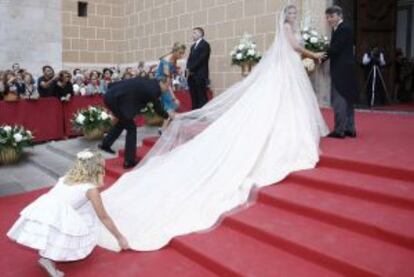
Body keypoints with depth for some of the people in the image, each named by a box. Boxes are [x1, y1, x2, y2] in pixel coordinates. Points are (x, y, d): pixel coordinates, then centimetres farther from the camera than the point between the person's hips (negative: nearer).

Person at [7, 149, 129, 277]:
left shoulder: (67, 178, 25)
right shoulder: (91, 189, 6)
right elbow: (103, 217, 12)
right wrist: (120, 237, 22)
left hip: (40, 212, 7)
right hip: (57, 219, -7)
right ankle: (48, 258, -11)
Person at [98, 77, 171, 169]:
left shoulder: (148, 83, 17)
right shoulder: (154, 89, -7)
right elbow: (158, 109, 6)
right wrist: (168, 116, 22)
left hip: (110, 96, 9)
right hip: (116, 99, -9)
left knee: (123, 121, 30)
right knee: (131, 128, 4)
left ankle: (105, 144, 39)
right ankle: (129, 161, 10)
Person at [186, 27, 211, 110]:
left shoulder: (205, 44, -4)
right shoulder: (193, 46, 23)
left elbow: (201, 59, -13)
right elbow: (190, 59, 19)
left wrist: (191, 69, -12)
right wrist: (188, 69, 0)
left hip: (200, 75, -8)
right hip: (192, 75, 8)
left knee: (202, 97, -7)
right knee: (194, 97, 6)